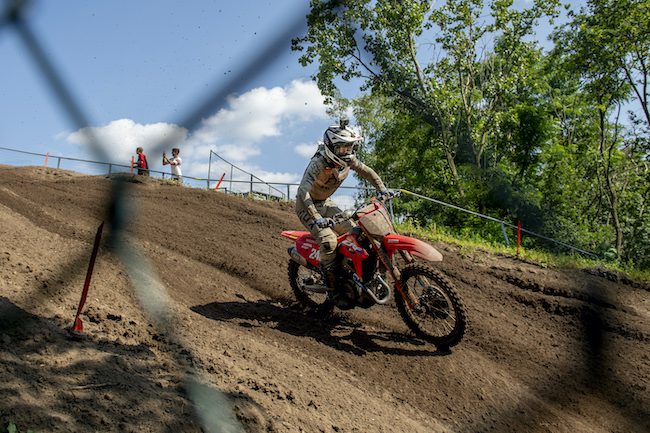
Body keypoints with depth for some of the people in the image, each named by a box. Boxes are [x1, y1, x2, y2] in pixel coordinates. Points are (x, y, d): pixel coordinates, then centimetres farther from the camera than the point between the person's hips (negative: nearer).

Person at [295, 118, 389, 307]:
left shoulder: (348, 160, -9)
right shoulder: (319, 163, -31)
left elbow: (367, 171, 10)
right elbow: (304, 190, -41)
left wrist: (381, 188, -2)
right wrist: (317, 218, -52)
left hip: (325, 203, 8)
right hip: (307, 205, -7)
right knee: (329, 241, -24)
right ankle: (333, 291, -14)